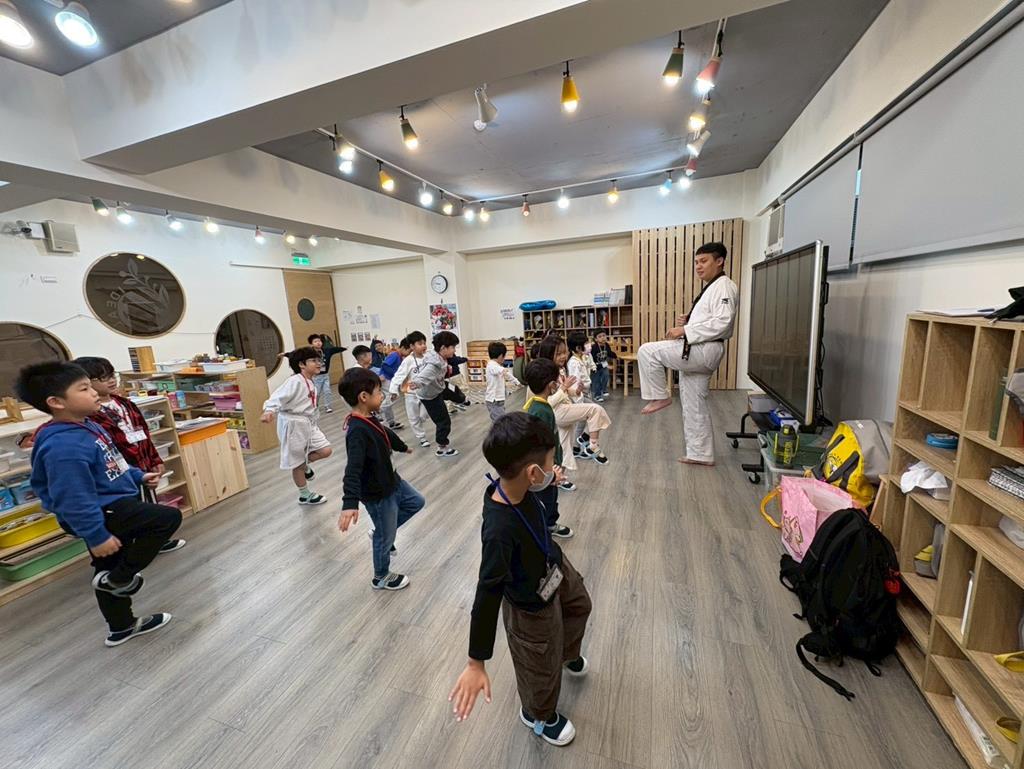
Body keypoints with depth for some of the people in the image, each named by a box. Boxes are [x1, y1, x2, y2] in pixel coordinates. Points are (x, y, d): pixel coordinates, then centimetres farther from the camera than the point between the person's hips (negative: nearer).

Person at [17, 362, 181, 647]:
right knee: (169, 517, -14)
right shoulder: (63, 446, -28)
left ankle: (121, 627, 40)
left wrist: (139, 476, 18)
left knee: (109, 572, 21)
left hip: (112, 507, 10)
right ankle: (120, 578, 4)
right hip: (102, 514, -10)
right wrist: (96, 536, -22)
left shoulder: (87, 426, 4)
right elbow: (74, 499, -26)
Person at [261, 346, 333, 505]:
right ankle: (305, 495, 24)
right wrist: (269, 411, -47)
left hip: (308, 423, 8)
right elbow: (278, 397, -30)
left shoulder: (310, 383, 7)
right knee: (297, 463, 8)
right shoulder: (295, 381, -20)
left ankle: (305, 465, 30)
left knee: (325, 451, 1)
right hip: (293, 425, -8)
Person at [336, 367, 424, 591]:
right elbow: (353, 470, -40)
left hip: (391, 480, 9)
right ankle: (381, 577, 35)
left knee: (416, 502, 23)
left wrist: (403, 447, 39)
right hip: (378, 493, -9)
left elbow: (386, 434, 21)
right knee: (385, 536, 11)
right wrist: (350, 503, -50)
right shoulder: (358, 431, -32)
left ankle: (384, 532, 36)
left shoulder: (368, 420, -1)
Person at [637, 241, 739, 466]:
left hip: (704, 351, -10)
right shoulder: (711, 288, 22)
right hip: (698, 352, 10)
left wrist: (686, 331, -21)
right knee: (694, 406, 12)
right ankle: (702, 454, 21)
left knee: (647, 352, -16)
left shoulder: (724, 287, -9)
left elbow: (722, 323, -22)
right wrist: (688, 322, 8)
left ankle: (660, 397, -2)